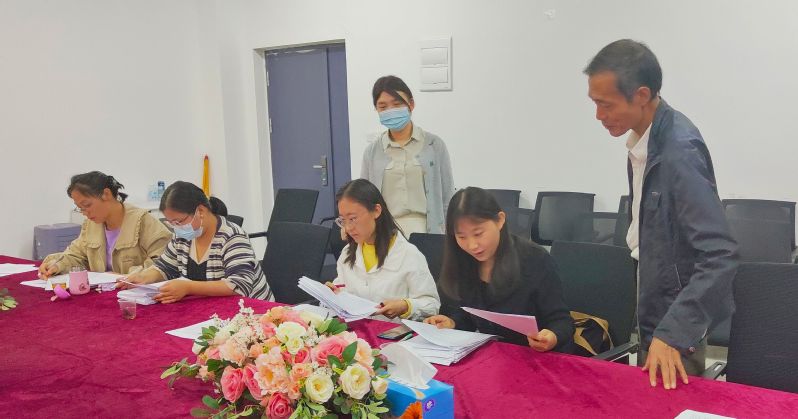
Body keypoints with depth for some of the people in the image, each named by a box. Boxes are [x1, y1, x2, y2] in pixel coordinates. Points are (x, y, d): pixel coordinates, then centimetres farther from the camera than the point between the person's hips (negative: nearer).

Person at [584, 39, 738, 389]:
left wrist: (672, 332, -32)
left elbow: (720, 255, -29)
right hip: (654, 306, 8)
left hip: (676, 316, -8)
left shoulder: (679, 150, -26)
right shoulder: (643, 138, -1)